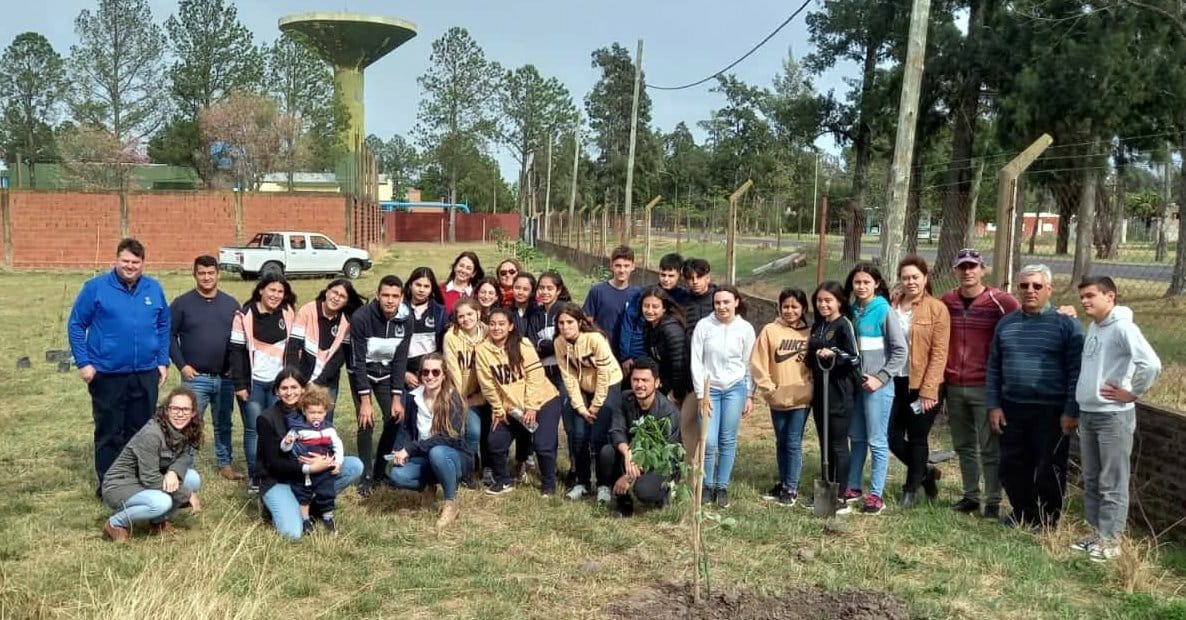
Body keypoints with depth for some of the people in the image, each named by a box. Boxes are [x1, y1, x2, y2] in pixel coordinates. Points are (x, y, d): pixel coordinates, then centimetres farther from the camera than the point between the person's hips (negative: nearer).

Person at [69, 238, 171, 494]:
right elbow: (76, 325, -3)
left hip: (146, 375, 3)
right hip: (107, 375, -3)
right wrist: (83, 363, -8)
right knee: (109, 433, 6)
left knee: (140, 432, 12)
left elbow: (164, 327, 14)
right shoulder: (95, 287, -6)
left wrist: (163, 362, 8)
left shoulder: (154, 289, 6)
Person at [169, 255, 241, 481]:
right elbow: (169, 335, -2)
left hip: (226, 377, 3)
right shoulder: (182, 303, -2)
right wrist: (181, 365, -10)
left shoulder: (231, 303, 8)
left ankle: (225, 464, 24)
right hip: (195, 377, -3)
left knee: (224, 424, 13)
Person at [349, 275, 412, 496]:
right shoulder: (361, 318, -27)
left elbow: (400, 360, -11)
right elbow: (358, 361, -23)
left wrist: (397, 398, -13)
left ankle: (380, 468, 14)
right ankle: (366, 476, 2)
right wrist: (365, 401, -24)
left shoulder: (406, 319, -16)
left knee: (394, 419, -5)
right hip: (362, 372, -3)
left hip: (386, 372, 3)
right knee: (366, 422, -12)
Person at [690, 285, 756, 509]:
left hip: (735, 388, 1)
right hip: (709, 389, -1)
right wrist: (701, 394, -7)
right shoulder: (704, 326, -6)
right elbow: (696, 362, -4)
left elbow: (749, 364, 4)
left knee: (728, 440, 4)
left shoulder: (745, 329, -1)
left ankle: (722, 487, 17)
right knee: (708, 441, -5)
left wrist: (750, 395, 4)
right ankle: (707, 486, 14)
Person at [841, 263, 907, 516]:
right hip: (854, 383, 6)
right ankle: (853, 488, 23)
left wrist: (881, 378, -12)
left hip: (877, 385, -6)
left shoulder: (884, 311, -8)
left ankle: (876, 495, 5)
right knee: (856, 438, 14)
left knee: (877, 441, -1)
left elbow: (900, 351, -9)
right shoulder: (852, 311, 7)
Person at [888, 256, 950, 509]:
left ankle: (911, 489, 23)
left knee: (917, 438, 6)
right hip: (897, 382, 4)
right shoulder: (892, 307, 6)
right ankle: (925, 471, 31)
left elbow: (939, 354, -10)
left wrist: (928, 390, -15)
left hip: (923, 385, -4)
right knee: (893, 437, 6)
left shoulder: (937, 309, -7)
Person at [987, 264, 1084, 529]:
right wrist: (993, 405, 4)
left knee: (1049, 470, 3)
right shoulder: (1006, 324, 9)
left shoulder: (1066, 324, -4)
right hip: (1012, 408, 5)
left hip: (1052, 412, -4)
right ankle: (1023, 513, 29)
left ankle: (1047, 522, 18)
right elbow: (994, 368, 11)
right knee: (1012, 466, 11)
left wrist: (1071, 411, -12)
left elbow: (1076, 371, -7)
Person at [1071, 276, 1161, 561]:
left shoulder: (1123, 327, -16)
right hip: (1087, 414, 9)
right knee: (1091, 481, 16)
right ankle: (1096, 534, 26)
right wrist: (1080, 406, 14)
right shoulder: (1093, 327, 10)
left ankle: (1110, 541, 10)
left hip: (1113, 416, -9)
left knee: (1112, 484, 1)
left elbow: (1151, 364, -28)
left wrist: (1132, 393, -16)